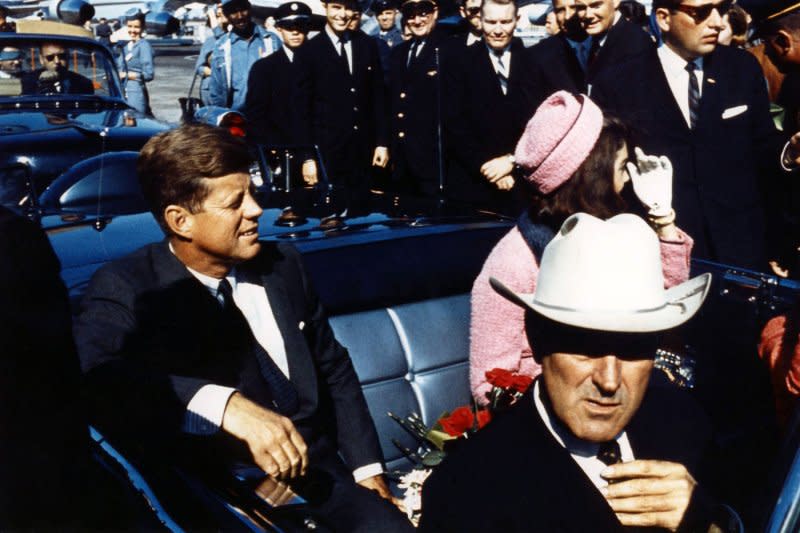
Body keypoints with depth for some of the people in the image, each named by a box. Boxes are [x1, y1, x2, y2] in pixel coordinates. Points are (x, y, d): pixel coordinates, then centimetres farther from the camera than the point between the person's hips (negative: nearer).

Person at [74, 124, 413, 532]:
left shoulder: (282, 265, 8)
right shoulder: (126, 288, -8)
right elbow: (92, 376, -29)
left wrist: (367, 467, 9)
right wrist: (224, 404, -40)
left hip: (316, 473, 4)